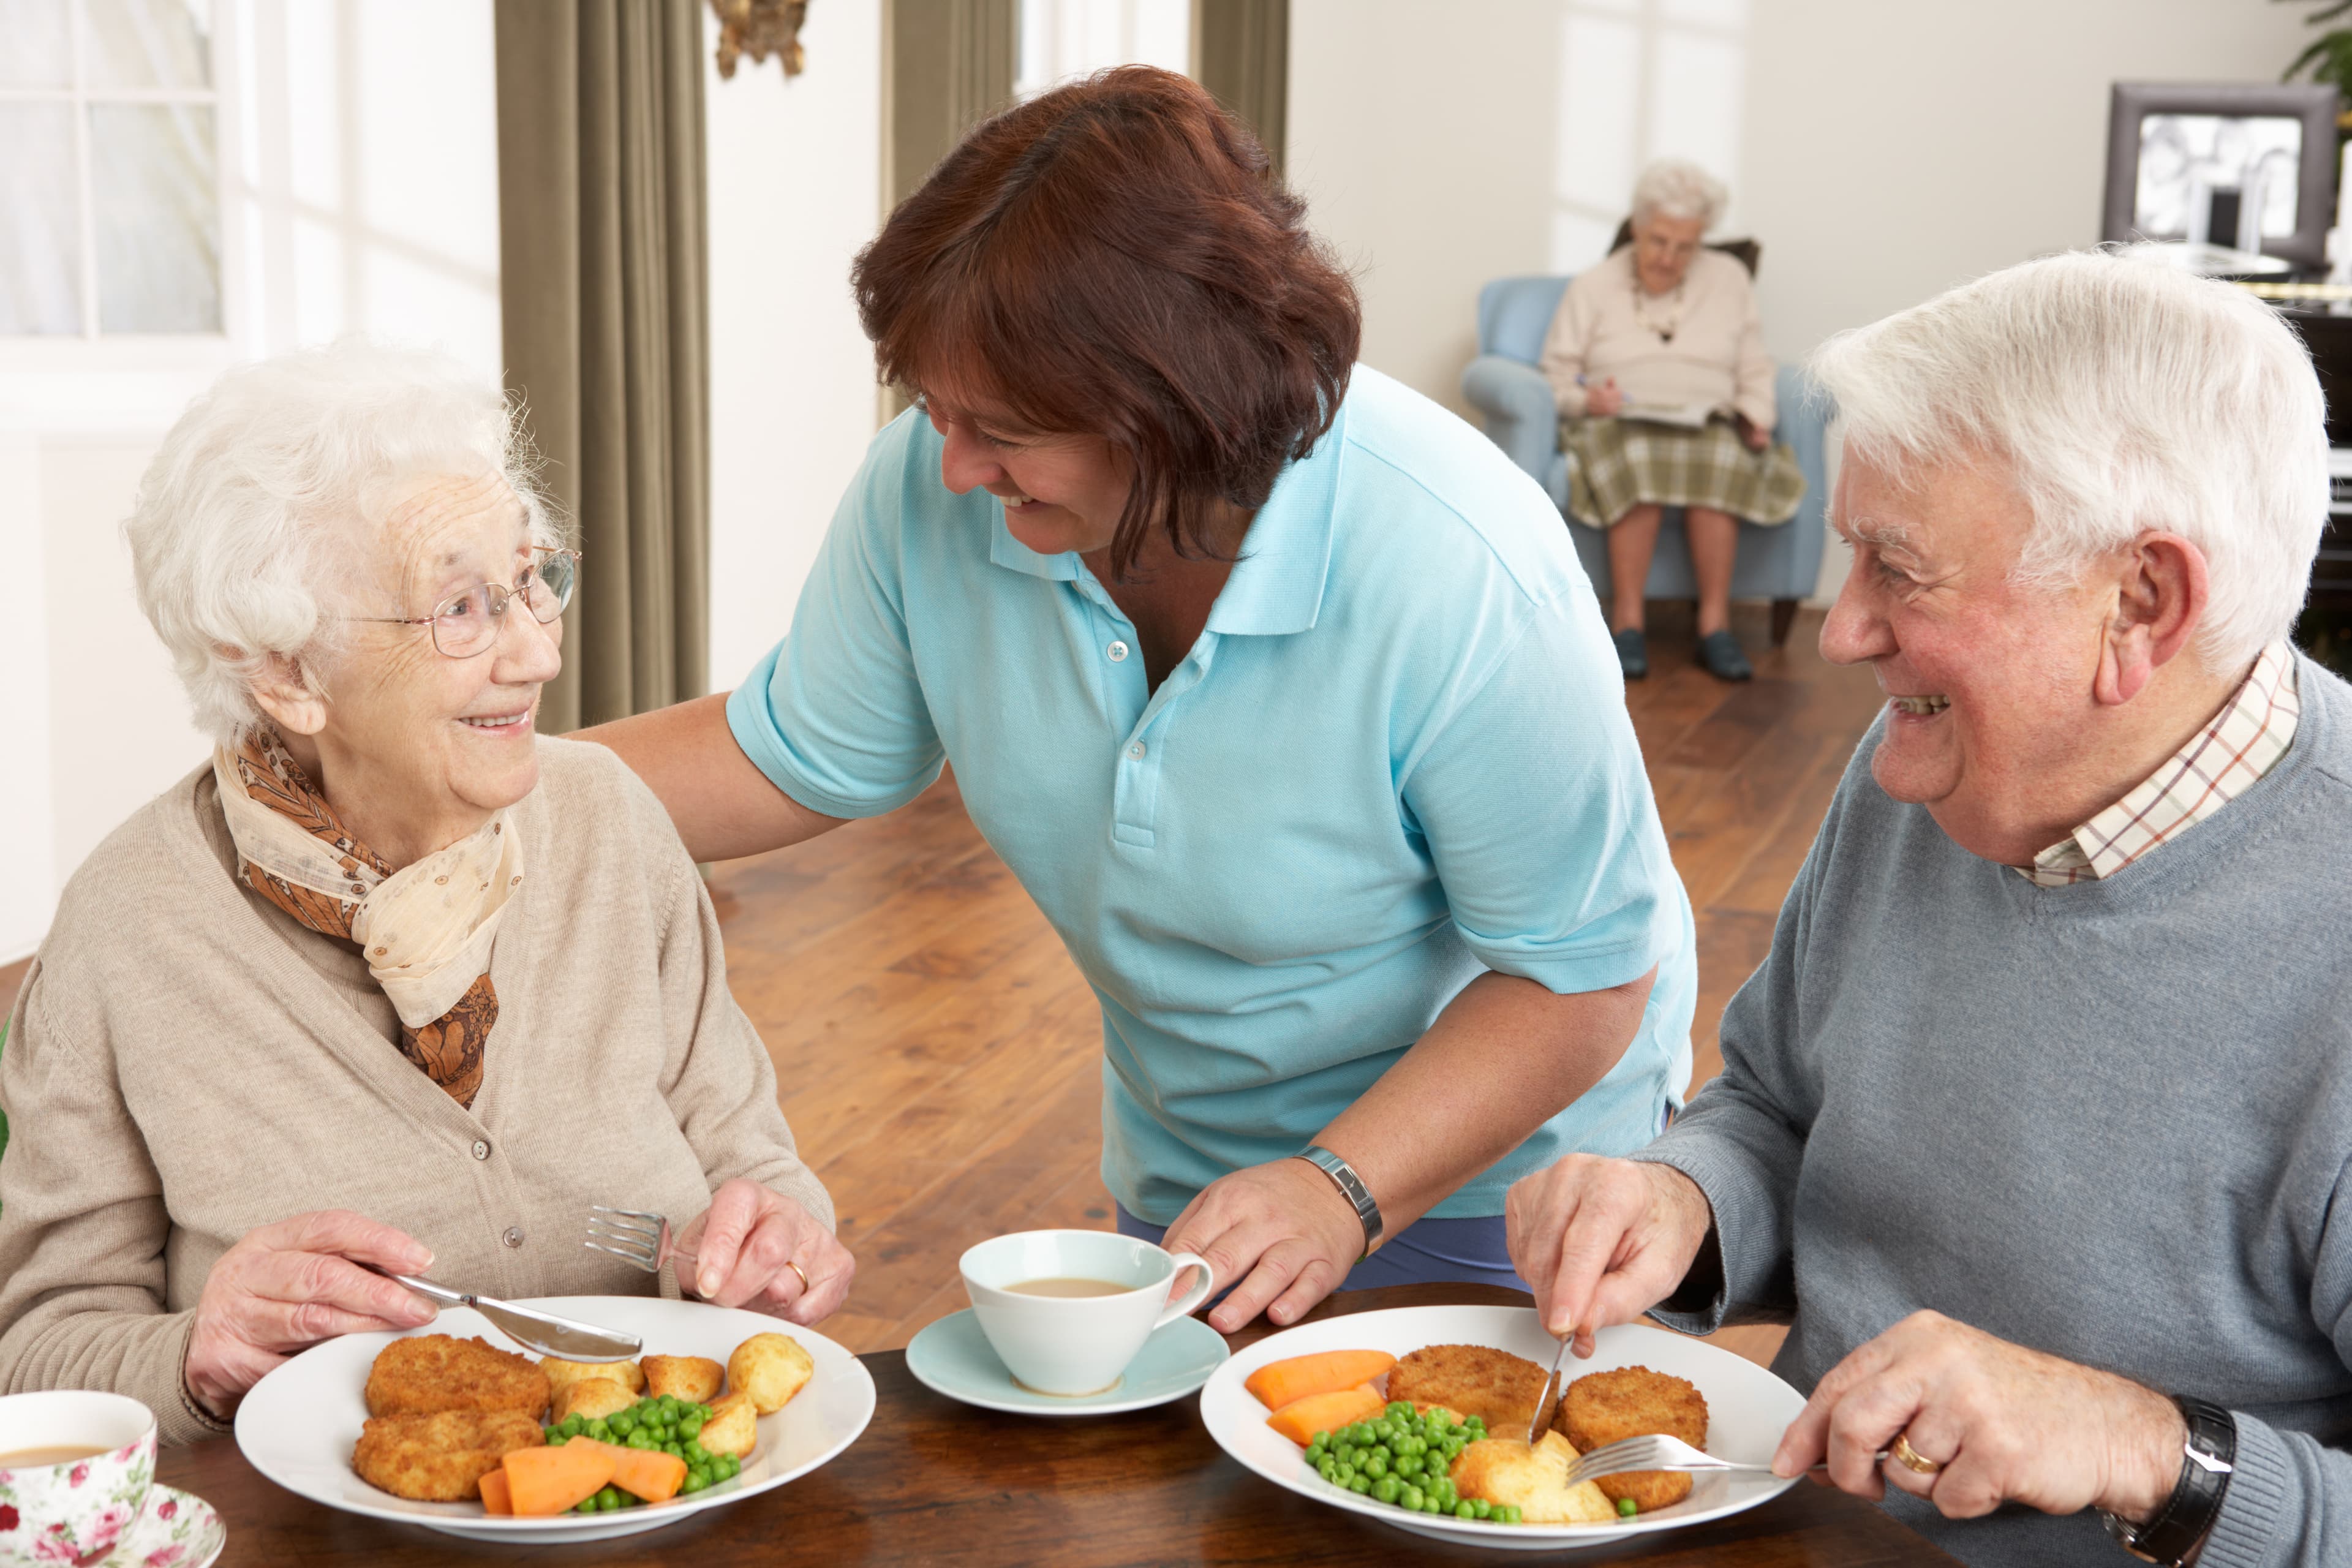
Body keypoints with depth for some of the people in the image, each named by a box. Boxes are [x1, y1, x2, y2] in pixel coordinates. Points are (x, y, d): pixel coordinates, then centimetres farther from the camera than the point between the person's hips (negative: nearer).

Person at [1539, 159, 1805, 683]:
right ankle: (1627, 620, -34)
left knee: (1718, 460, -37)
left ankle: (1715, 621, -32)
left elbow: (1754, 370, 15)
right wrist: (1587, 399, -14)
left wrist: (1755, 418, -4)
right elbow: (1557, 374, 7)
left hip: (1709, 426, 1)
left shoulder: (1729, 279, 18)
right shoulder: (1592, 287, 13)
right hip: (1617, 424, -1)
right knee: (1638, 459, -39)